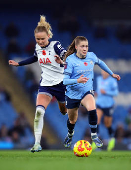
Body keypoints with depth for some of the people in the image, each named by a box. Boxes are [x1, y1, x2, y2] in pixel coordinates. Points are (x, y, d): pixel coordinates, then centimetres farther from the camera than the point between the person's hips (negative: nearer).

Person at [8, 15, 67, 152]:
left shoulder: (55, 45, -14)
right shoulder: (38, 47, 2)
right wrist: (18, 63, 27)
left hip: (61, 83, -3)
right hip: (45, 84, 3)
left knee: (65, 111, 16)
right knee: (39, 111, -19)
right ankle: (37, 143, -20)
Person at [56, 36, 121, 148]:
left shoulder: (91, 56, -4)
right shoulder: (70, 60, -16)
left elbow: (100, 63, 20)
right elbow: (65, 80, -19)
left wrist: (112, 74, 26)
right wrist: (77, 81, -37)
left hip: (87, 91, 1)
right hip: (72, 93, -1)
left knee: (92, 109, -31)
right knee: (72, 120, 14)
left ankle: (94, 135, -13)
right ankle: (70, 135, 49)